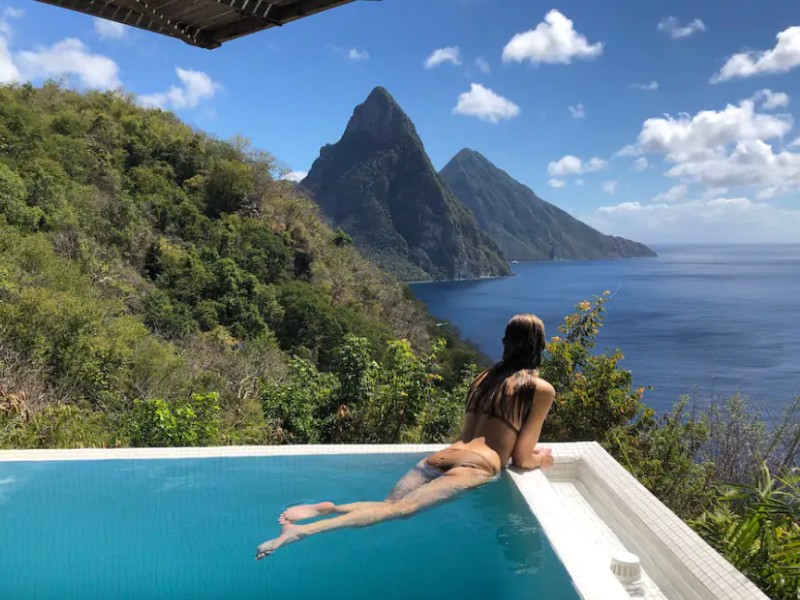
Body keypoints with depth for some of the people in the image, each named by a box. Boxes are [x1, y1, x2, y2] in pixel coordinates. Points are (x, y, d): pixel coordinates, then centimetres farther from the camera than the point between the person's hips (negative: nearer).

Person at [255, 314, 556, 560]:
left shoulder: (484, 377, 23)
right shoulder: (542, 389, 6)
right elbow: (521, 460, 2)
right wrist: (541, 460, 25)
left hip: (439, 458, 6)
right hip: (475, 468, -6)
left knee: (388, 505, 1)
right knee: (401, 509, -19)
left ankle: (325, 508, -24)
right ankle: (305, 530, -35)